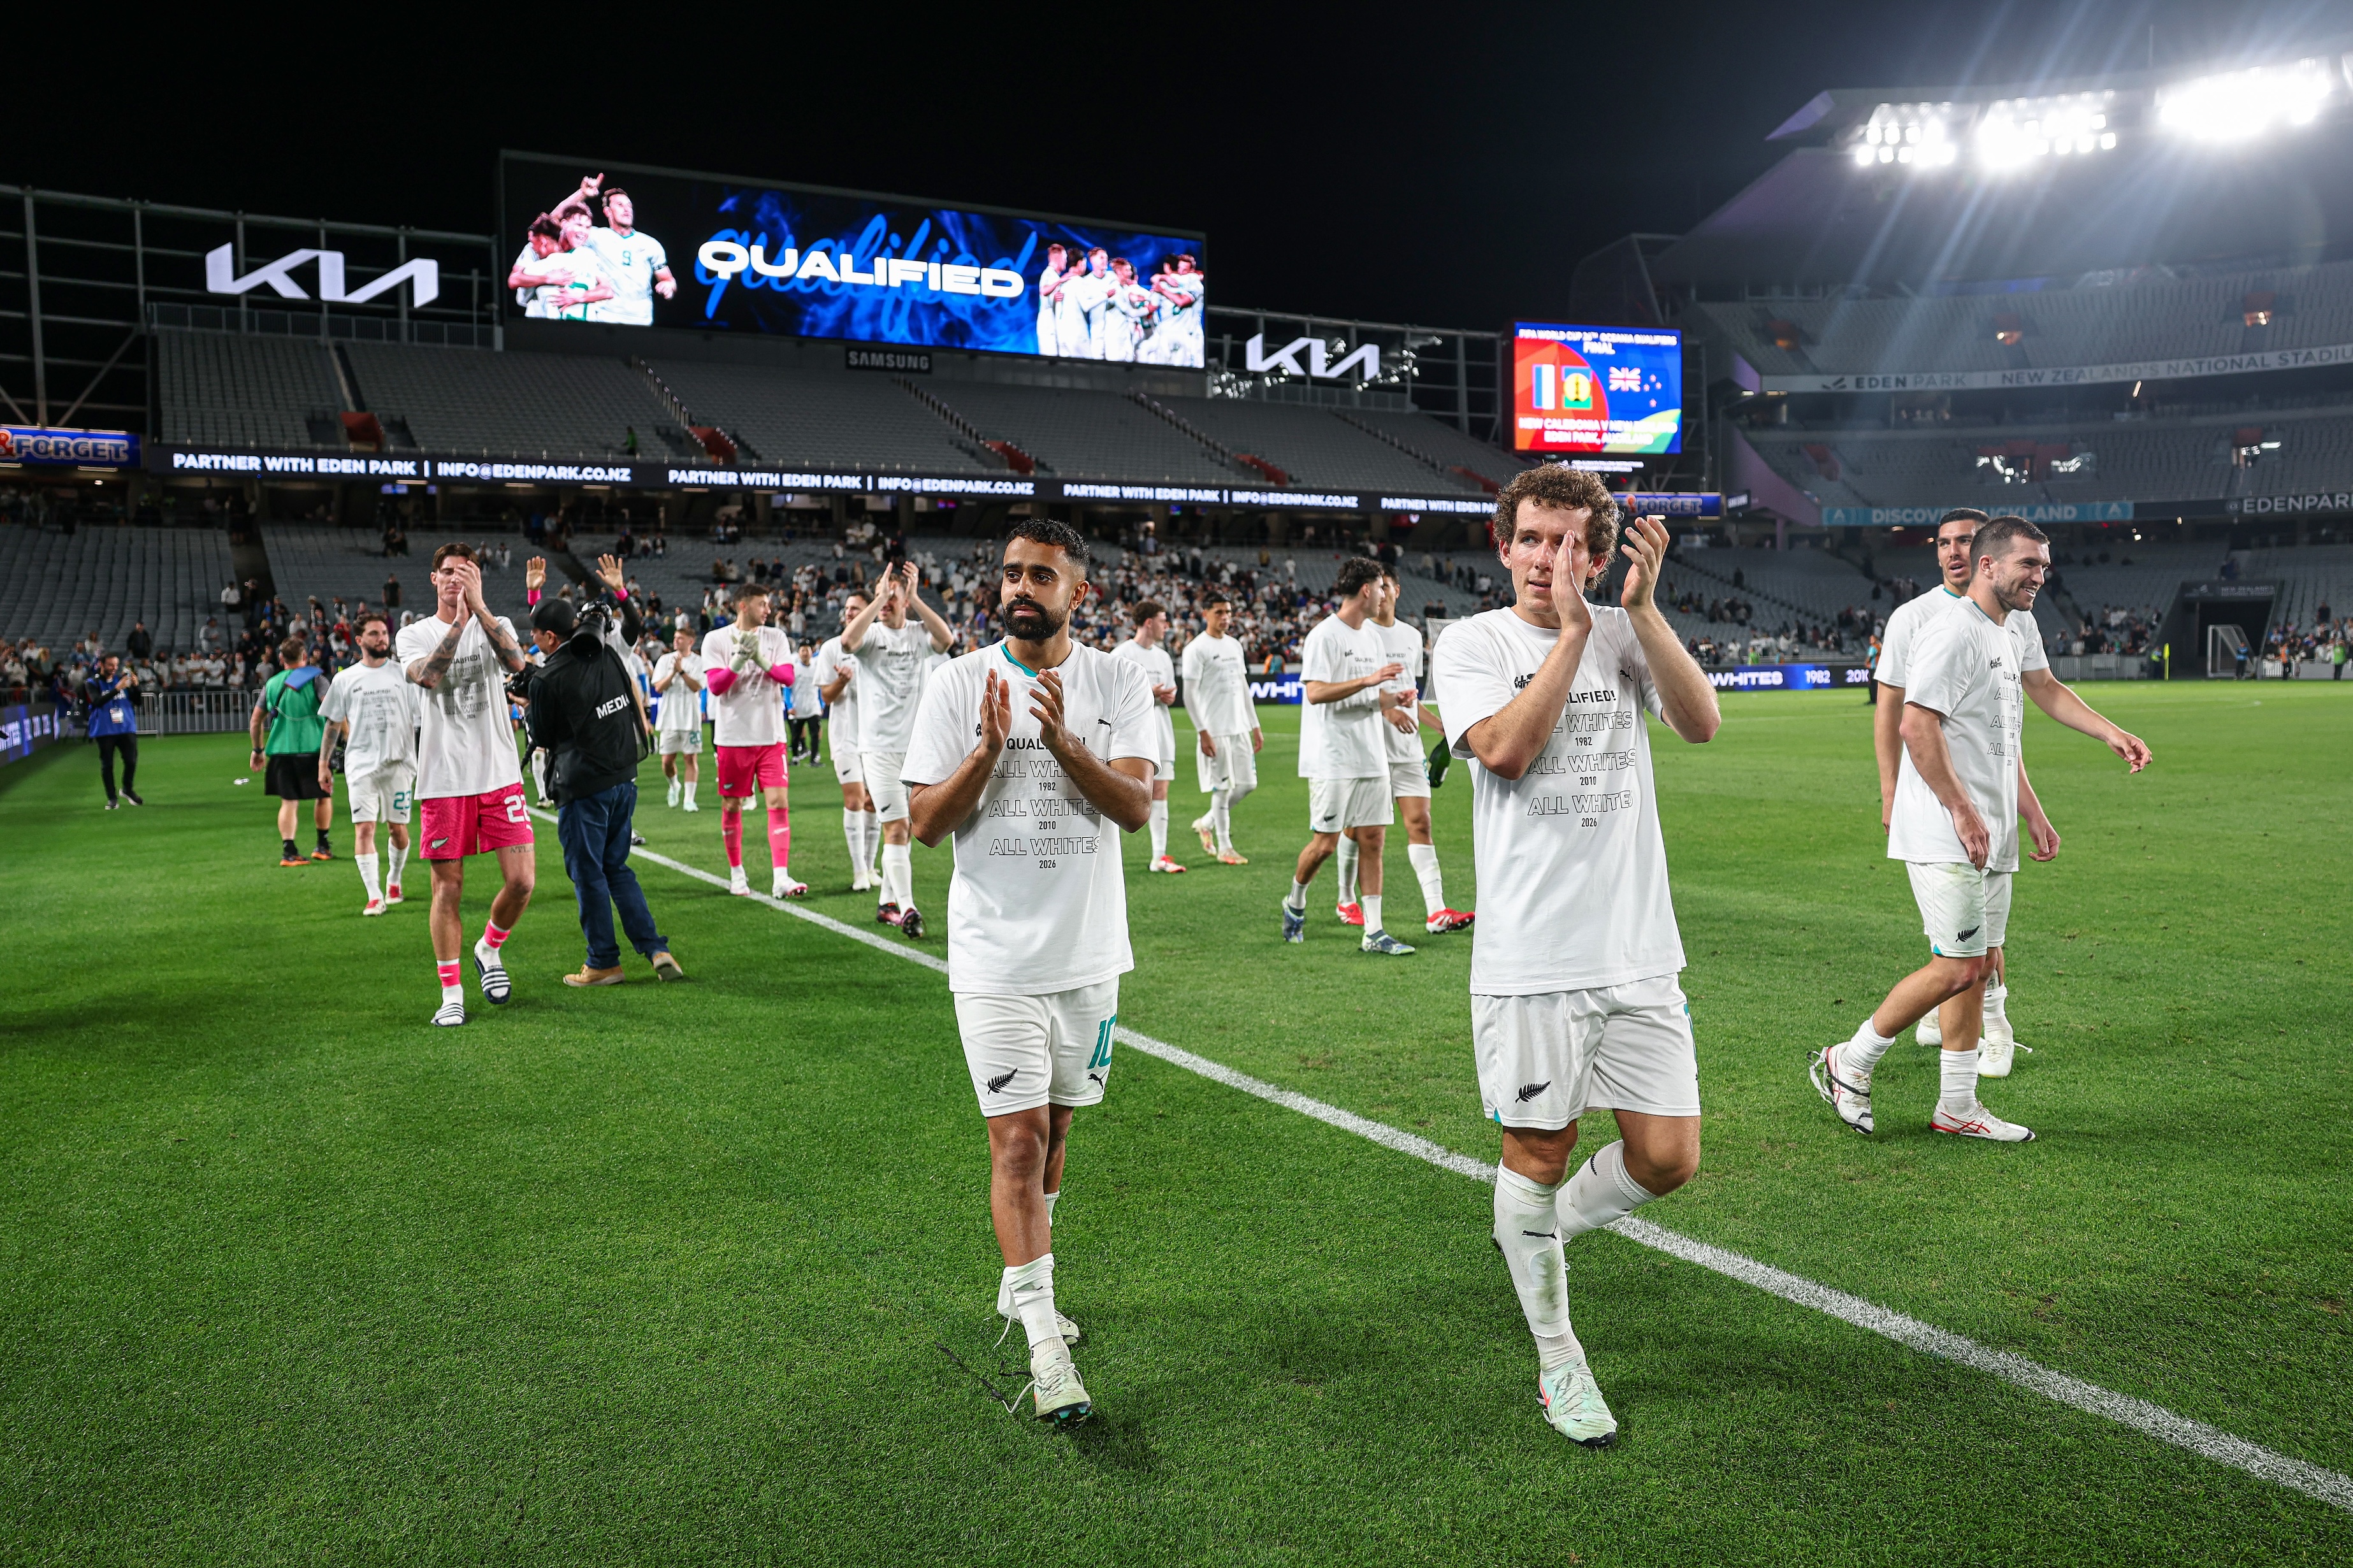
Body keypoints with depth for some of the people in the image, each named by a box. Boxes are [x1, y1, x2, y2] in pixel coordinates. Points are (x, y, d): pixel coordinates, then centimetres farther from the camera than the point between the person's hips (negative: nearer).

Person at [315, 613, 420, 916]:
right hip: (361, 766, 0)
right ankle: (374, 896, -10)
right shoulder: (345, 680, 6)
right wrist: (323, 764, 10)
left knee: (398, 828, 6)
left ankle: (394, 880, 31)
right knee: (364, 828, -10)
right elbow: (332, 723, 12)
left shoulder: (404, 674, 4)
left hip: (399, 763, 0)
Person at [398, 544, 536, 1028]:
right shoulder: (413, 635, 6)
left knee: (522, 880, -5)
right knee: (448, 887, 2)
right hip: (443, 781, -1)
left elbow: (516, 663, -16)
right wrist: (458, 623, -23)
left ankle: (489, 951, 24)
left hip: (499, 775, 1)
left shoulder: (496, 625, 7)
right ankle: (451, 993, 13)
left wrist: (479, 606, -23)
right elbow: (428, 676, -17)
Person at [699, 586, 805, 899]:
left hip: (771, 737, 1)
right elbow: (714, 685, -9)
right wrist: (739, 660, -21)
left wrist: (760, 659, -19)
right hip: (732, 738, -1)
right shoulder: (716, 639, 0)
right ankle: (736, 873, 23)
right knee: (731, 807, 7)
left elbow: (788, 677, -5)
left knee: (779, 803, -9)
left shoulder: (776, 638, 7)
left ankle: (780, 877, -13)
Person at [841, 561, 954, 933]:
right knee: (896, 827, -10)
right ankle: (906, 908, -9)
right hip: (879, 746, -3)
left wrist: (914, 598, -17)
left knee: (901, 830, 11)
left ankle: (886, 902, 24)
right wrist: (880, 597, -21)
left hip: (916, 746, 3)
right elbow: (847, 641, -24)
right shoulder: (870, 634, 0)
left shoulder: (918, 635, 5)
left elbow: (947, 640, -16)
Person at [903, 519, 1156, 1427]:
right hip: (995, 956, -3)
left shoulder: (1118, 684, 1)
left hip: (1090, 951, 3)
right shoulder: (959, 685, -3)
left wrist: (1063, 740, -25)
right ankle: (1041, 1335, -3)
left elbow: (1136, 807, -10)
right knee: (1018, 1139, -8)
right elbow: (925, 823, -6)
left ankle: (1022, 1287, 35)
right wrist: (988, 750, -21)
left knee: (1053, 1128, 16)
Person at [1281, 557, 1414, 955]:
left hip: (1372, 759, 7)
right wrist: (1368, 680, -24)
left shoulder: (1371, 638, 17)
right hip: (1333, 761, -7)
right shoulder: (1324, 635, -9)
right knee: (1325, 843, -4)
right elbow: (1315, 693, -19)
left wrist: (1395, 697, 3)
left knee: (1372, 839, 3)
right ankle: (1295, 903, 24)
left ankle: (1374, 932, 6)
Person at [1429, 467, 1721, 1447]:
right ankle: (1558, 1363, 27)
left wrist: (1642, 608, -14)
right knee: (1537, 1154, 7)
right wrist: (1573, 630, -14)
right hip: (1530, 958, -3)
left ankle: (1540, 1234, 34)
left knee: (1668, 1158, 4)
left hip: (1639, 952, 4)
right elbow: (1507, 749, -18)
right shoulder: (1473, 642, -1)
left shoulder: (1626, 635, 9)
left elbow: (1701, 723, -7)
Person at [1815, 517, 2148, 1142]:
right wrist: (1962, 809, -21)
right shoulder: (1952, 631, -13)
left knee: (1978, 966, 10)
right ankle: (1848, 1063, 4)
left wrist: (2032, 813, 21)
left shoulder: (2015, 630, 17)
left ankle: (1957, 1108, 18)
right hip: (1944, 837, -10)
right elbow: (1917, 724, -20)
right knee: (1958, 967, -10)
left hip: (1991, 836, 10)